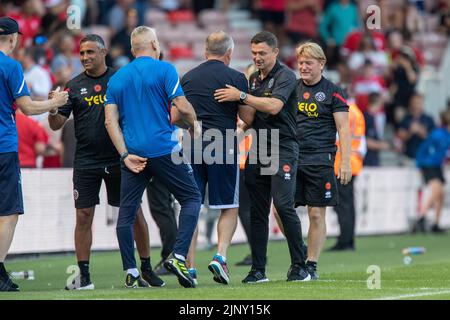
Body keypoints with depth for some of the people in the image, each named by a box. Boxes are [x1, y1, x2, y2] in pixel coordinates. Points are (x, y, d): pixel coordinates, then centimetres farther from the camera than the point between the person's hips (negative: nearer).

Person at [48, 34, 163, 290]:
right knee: (84, 215, -2)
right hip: (86, 161, 1)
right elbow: (56, 124, 2)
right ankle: (84, 276, 4)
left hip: (119, 159, 0)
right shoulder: (75, 86, 5)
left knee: (135, 213, 2)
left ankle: (146, 269, 14)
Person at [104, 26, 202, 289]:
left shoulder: (117, 78, 12)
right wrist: (194, 123, 10)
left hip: (133, 154, 4)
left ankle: (130, 272, 4)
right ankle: (179, 257, -9)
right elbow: (182, 107, -10)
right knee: (192, 198, 7)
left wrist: (125, 155, 1)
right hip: (163, 149, -4)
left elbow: (111, 121, 4)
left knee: (127, 212, 8)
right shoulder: (164, 69, -2)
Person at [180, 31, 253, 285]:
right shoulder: (236, 77, -2)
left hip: (192, 147, 3)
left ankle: (189, 265, 2)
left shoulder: (188, 78, 9)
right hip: (223, 148, -3)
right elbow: (247, 117, 1)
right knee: (230, 208, 8)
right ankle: (221, 256, -11)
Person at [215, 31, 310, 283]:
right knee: (258, 212, 4)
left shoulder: (285, 76, -6)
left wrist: (241, 96, -20)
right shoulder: (254, 78, 17)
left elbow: (273, 106, -22)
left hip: (283, 149, -7)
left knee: (284, 206, -14)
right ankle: (258, 270, 6)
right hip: (258, 149, 7)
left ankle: (299, 266, -6)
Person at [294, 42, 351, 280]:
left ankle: (311, 265, 8)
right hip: (291, 158, 4)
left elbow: (343, 130, -2)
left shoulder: (332, 92, 1)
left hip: (319, 160, -4)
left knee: (316, 215, -1)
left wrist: (345, 163, -11)